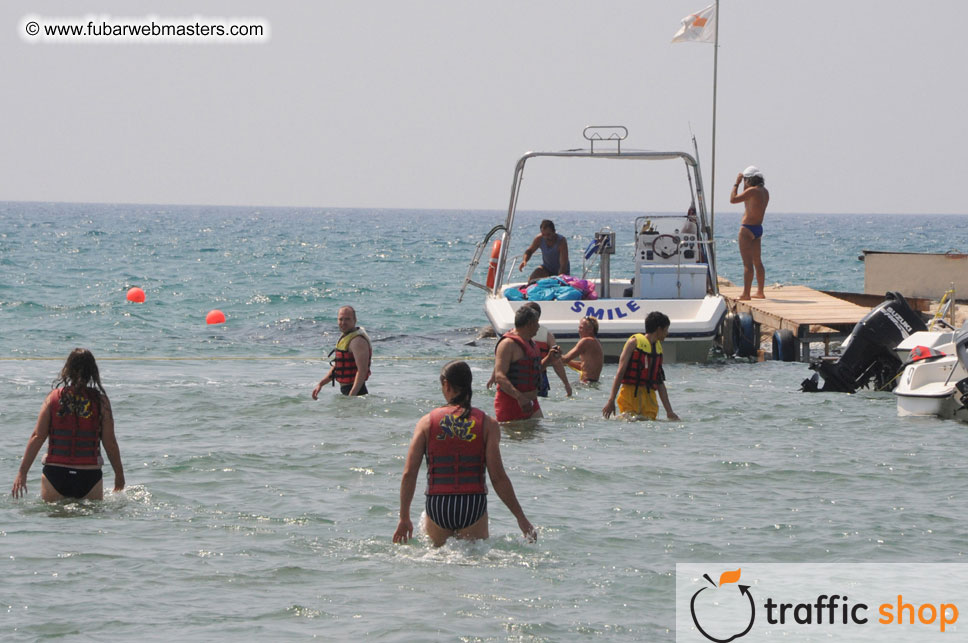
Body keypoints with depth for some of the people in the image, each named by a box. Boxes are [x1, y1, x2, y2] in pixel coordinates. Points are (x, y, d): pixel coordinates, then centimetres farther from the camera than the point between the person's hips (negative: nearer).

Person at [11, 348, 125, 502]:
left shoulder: (54, 398, -1)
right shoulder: (100, 401, -3)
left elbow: (37, 437, -3)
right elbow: (110, 442, -1)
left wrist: (22, 472, 2)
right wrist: (119, 474, 12)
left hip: (55, 473, 1)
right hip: (89, 476, 0)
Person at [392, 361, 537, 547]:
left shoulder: (427, 422, 4)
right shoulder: (487, 424, 1)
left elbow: (409, 474, 0)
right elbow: (498, 477, -5)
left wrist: (404, 518, 7)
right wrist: (521, 517, 2)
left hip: (437, 505, 1)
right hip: (473, 506, -1)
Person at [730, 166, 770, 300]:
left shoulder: (753, 191, -18)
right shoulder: (765, 192, 10)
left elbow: (733, 199, -15)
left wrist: (736, 183, -6)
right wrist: (745, 187, 18)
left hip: (747, 229, -9)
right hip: (758, 228, 9)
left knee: (747, 263, -10)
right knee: (757, 262, 17)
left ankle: (746, 294, -12)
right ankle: (760, 292, 23)